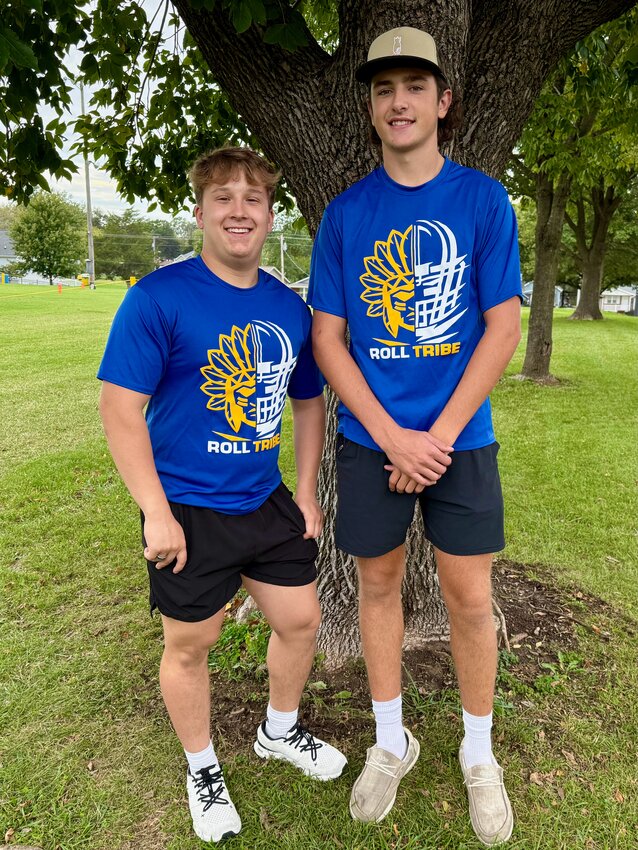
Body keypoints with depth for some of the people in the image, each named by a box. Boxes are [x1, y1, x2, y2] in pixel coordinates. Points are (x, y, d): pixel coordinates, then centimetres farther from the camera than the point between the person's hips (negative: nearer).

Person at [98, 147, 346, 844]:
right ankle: (201, 768, 40)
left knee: (300, 620, 17)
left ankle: (279, 732, 46)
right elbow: (120, 407, -16)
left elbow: (309, 400, 12)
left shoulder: (289, 307, 2)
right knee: (190, 644, 12)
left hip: (267, 502, 6)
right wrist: (157, 514, -18)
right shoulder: (160, 297, -15)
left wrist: (306, 493, 8)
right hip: (189, 512, -5)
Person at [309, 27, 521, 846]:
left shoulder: (484, 200, -1)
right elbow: (327, 338, -1)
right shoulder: (345, 212, 1)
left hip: (461, 437, -1)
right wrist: (392, 437, -11)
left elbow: (503, 328, -5)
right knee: (378, 583, 12)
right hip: (370, 438, 1)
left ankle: (478, 754, 32)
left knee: (470, 597, 7)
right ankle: (391, 740, 35)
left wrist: (440, 437, -12)